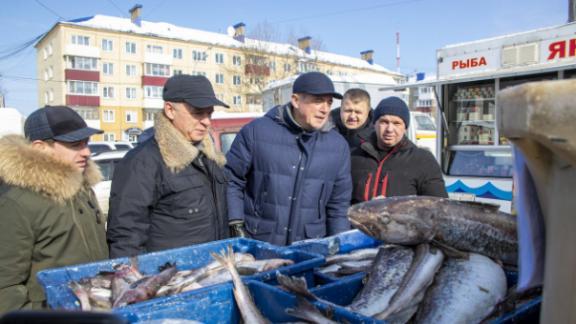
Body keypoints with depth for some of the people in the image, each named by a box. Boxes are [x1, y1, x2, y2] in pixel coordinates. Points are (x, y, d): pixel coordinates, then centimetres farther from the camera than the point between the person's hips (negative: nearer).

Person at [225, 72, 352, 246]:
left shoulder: (339, 146, 2)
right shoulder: (257, 131, -8)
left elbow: (338, 205, 8)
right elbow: (231, 179, -2)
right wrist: (237, 226, -7)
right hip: (257, 245, -2)